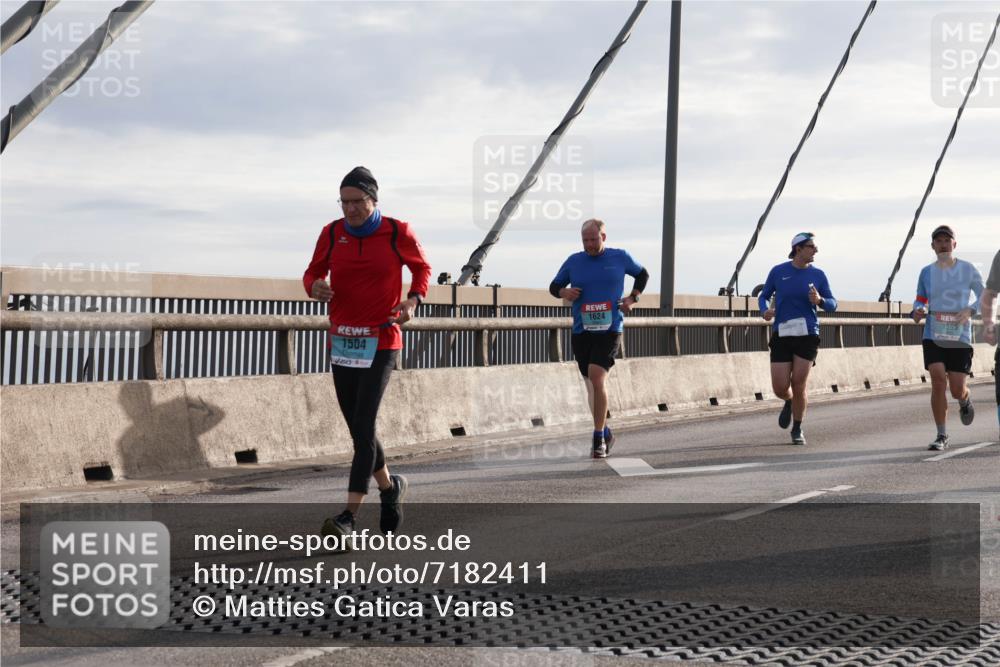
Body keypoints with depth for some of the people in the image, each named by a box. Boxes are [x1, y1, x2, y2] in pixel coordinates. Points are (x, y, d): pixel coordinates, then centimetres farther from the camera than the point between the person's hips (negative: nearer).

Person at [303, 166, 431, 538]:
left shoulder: (397, 233, -4)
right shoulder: (332, 233, 2)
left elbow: (421, 267, 12)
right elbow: (312, 273, 13)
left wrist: (413, 300, -7)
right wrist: (315, 288, -12)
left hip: (381, 343, -4)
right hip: (341, 342, 4)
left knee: (363, 425, -15)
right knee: (359, 429, 10)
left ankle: (349, 515, -18)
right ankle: (389, 487, 36)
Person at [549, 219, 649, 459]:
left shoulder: (620, 258, 4)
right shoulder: (573, 261, 6)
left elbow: (642, 274, 21)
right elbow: (554, 286, 15)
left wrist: (633, 297, 5)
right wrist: (564, 292, -8)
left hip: (609, 330, -3)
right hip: (581, 331, 3)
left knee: (597, 377, -20)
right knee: (592, 384, 11)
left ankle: (599, 437, -15)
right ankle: (605, 432, 29)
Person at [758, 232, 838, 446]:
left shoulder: (817, 275, 4)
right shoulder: (778, 272, 2)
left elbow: (833, 304, 9)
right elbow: (763, 296, 13)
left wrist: (820, 301, -13)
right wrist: (765, 311, -9)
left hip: (807, 336, 0)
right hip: (781, 335, 0)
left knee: (799, 386, -4)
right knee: (780, 388, -5)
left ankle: (797, 430, 16)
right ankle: (790, 402, 33)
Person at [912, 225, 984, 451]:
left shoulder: (968, 269, 2)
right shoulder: (927, 272, 7)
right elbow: (920, 299, 17)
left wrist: (970, 310, -13)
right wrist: (918, 311, -6)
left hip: (960, 337, -1)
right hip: (933, 336, 1)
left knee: (957, 389, -2)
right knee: (938, 381, -15)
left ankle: (965, 401, 40)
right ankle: (942, 436, -6)